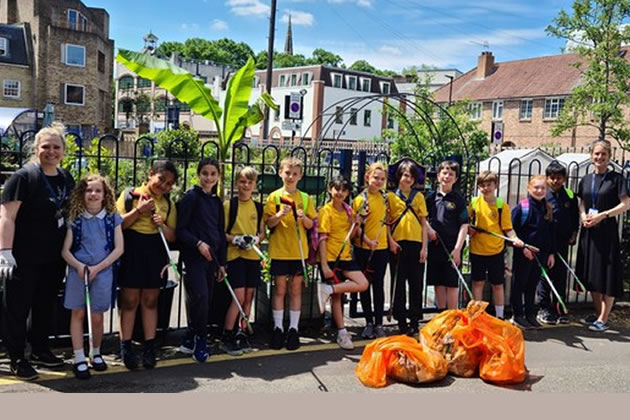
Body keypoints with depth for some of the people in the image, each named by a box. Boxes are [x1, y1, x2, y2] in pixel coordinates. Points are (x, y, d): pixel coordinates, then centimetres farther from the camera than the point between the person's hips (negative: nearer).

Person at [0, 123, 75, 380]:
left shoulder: (66, 178, 8)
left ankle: (40, 350, 34)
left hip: (55, 259, 7)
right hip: (25, 259, -7)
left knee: (46, 305, 18)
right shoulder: (23, 177, -12)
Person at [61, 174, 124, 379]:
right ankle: (79, 359, 10)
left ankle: (95, 353, 27)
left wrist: (97, 268, -10)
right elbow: (65, 250, 2)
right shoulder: (75, 219, 3)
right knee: (78, 314, 3)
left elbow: (119, 249, -2)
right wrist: (79, 266, -16)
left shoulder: (113, 218, 2)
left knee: (97, 317, 6)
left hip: (103, 272, 0)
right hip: (78, 271, 0)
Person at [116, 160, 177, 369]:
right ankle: (125, 347, 10)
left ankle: (149, 347, 13)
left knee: (150, 301, 8)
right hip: (131, 252, -3)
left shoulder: (168, 204, 11)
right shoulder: (129, 195, 1)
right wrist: (139, 210, -15)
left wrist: (162, 225, -10)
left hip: (156, 255, 3)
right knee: (129, 301, 1)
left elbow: (172, 237, 9)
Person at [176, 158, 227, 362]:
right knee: (200, 297, -15)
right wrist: (198, 243, -21)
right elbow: (181, 230, -8)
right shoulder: (191, 197, -4)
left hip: (212, 257, 6)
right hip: (194, 256, -6)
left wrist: (221, 263, 15)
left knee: (206, 300, 6)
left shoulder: (217, 201, 14)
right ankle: (200, 341, 2)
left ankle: (190, 341, 18)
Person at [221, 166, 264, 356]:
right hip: (235, 255, -5)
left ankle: (241, 334, 19)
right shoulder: (228, 205, -4)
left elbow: (262, 232, 13)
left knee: (249, 297, 7)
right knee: (238, 297, -10)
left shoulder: (258, 207, 9)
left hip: (253, 256, 5)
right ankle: (227, 338, 1)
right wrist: (235, 239, -19)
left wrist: (255, 239, -7)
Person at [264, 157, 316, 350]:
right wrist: (280, 214, -21)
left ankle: (293, 329, 12)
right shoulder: (275, 196, 1)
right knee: (279, 289, 3)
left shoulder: (305, 198, 7)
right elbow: (269, 223, -3)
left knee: (296, 289, 6)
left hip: (299, 250, 2)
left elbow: (310, 225, 8)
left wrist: (304, 217, -13)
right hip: (279, 249, -2)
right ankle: (278, 328, 12)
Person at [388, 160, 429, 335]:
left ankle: (415, 320, 14)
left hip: (416, 244, 2)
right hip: (398, 245, -2)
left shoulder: (419, 196, 10)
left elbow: (423, 223, 8)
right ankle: (401, 320, 12)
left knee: (416, 283, 5)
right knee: (399, 283, 3)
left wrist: (424, 247, 1)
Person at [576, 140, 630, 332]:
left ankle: (603, 319, 3)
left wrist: (602, 215, -16)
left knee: (607, 274, -3)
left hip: (607, 230, -5)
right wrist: (583, 216, -5)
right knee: (591, 274, 10)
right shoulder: (586, 180, 11)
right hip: (588, 230, 5)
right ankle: (597, 313, 24)